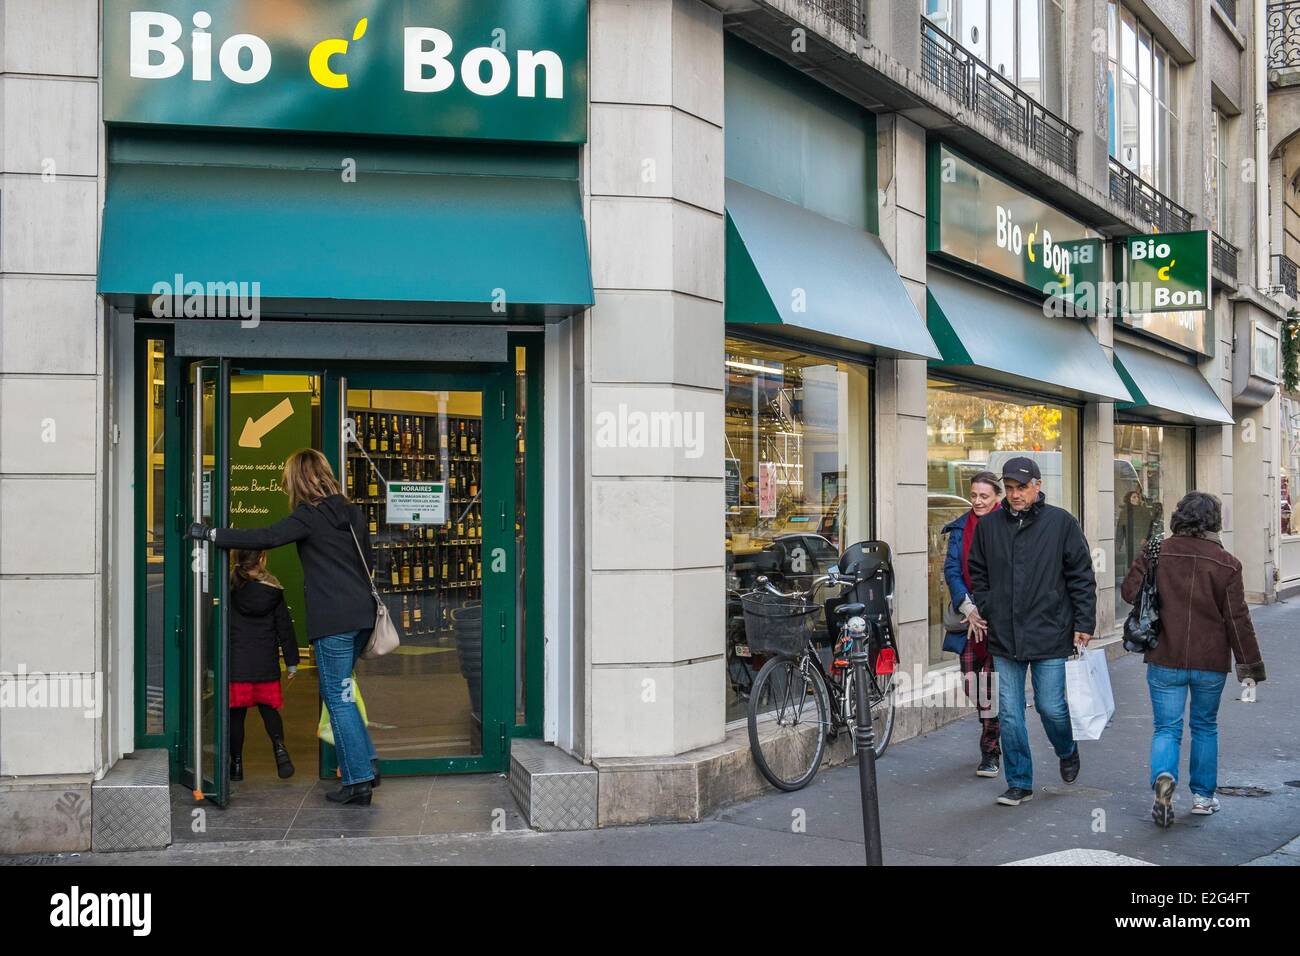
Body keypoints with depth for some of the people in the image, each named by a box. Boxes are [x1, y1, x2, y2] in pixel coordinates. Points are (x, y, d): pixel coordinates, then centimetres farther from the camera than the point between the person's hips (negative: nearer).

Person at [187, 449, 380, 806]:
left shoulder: (310, 515, -9)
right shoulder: (352, 512, 13)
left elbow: (265, 537, -19)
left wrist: (211, 534, -12)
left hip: (333, 620, -8)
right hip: (361, 615, 8)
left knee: (338, 697, 0)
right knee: (336, 692, 19)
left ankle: (359, 780, 2)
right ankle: (366, 763, 17)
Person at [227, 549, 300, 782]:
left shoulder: (229, 587, -4)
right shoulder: (273, 590, 0)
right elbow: (284, 626, 4)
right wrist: (291, 660, 11)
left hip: (236, 661, -1)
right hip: (266, 662, 1)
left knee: (236, 712, 7)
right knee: (268, 707, 12)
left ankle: (236, 762, 10)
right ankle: (279, 745, -11)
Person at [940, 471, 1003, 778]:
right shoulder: (960, 528, 9)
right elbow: (952, 569, 4)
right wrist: (968, 608, -9)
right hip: (970, 615, 4)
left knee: (992, 685, -6)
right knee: (971, 683, 3)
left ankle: (990, 751, 6)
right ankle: (991, 736, 29)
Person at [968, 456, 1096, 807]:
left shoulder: (1061, 523, -2)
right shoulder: (988, 526, 6)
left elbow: (1082, 577, 1)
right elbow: (978, 575, 16)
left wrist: (1083, 623, -3)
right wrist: (985, 613, 6)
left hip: (1050, 636, -3)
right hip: (1004, 639, 3)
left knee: (1051, 707, 2)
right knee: (1010, 714, 4)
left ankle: (1067, 752, 35)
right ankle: (1019, 783, 16)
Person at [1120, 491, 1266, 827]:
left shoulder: (1156, 553, -5)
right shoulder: (1226, 564, -6)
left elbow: (1129, 592, -1)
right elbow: (1237, 619, -5)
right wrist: (1250, 667, 2)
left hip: (1165, 660, 0)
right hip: (1211, 662, 0)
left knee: (1166, 727, 6)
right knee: (1205, 727, 18)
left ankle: (1164, 776, -21)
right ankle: (1203, 795, 23)